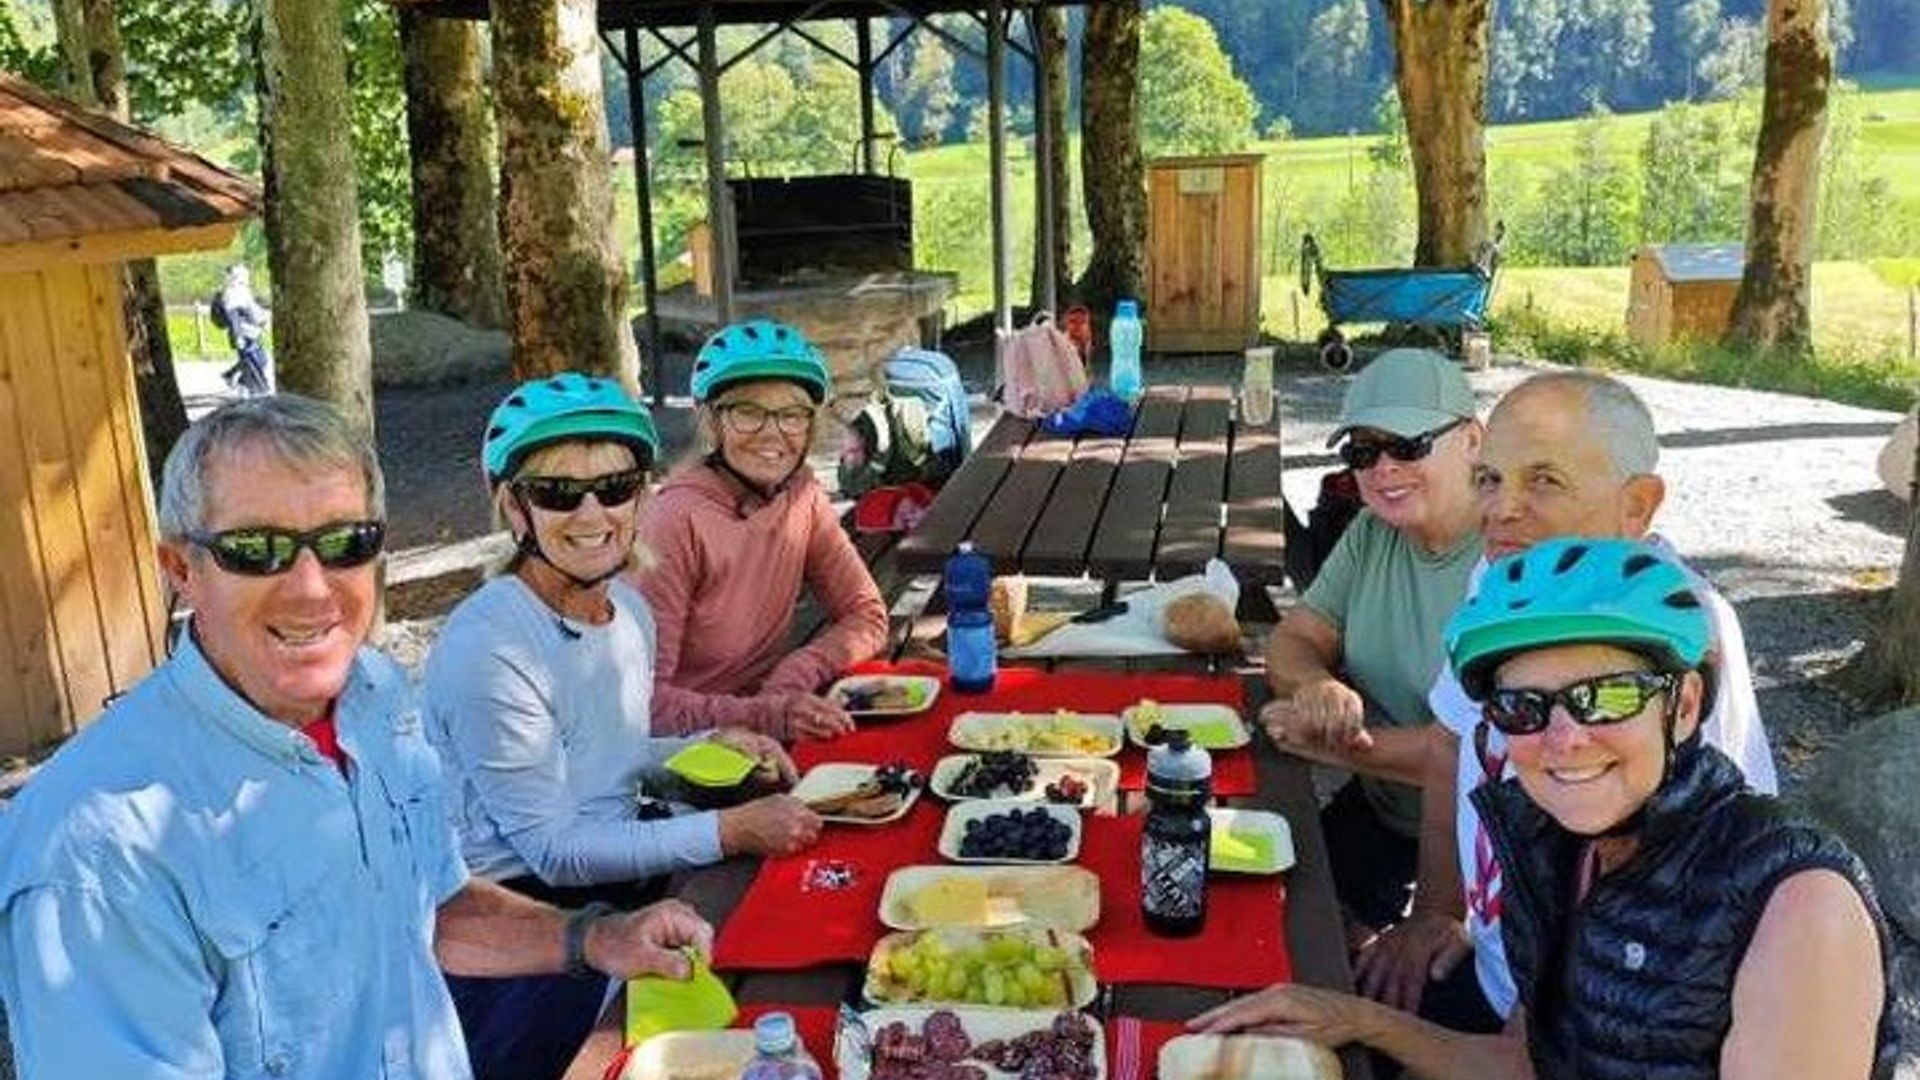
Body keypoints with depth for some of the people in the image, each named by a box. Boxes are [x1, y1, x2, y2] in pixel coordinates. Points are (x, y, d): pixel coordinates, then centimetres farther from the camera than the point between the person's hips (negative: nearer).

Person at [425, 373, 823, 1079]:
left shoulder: (628, 608, 3)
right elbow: (552, 849, -20)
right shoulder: (488, 649, -22)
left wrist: (712, 749, 1)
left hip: (614, 874, 8)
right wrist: (729, 831, -20)